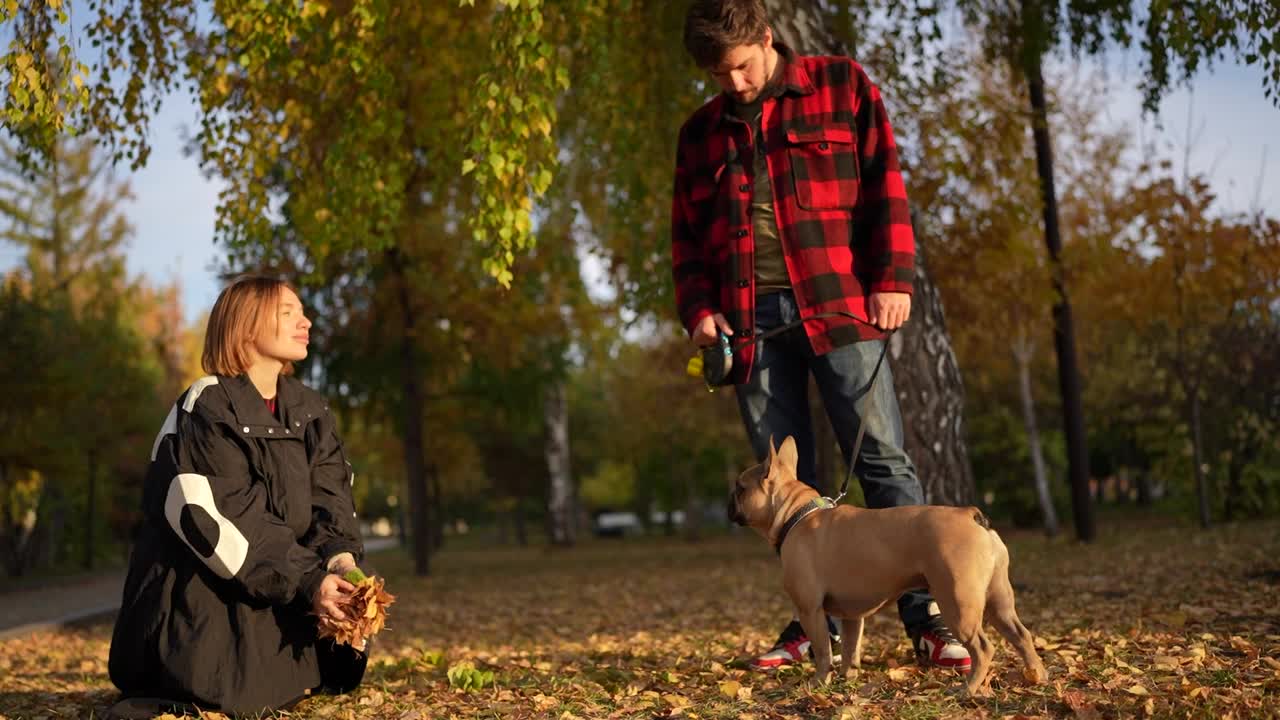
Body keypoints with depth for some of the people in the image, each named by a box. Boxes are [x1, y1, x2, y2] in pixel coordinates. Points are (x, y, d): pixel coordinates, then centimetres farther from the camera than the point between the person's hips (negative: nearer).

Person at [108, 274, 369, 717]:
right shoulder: (206, 407, -14)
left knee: (340, 665, -1)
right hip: (197, 595, -7)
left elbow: (332, 503, -4)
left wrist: (342, 563, -25)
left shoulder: (311, 411, 6)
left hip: (275, 595, 7)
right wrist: (307, 582, -30)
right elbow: (218, 519, -23)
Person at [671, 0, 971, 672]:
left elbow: (884, 182, 3)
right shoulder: (701, 132, 18)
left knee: (883, 461, -7)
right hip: (750, 320, 3)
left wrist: (892, 279, -7)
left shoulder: (841, 86, 9)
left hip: (837, 307, -3)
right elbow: (686, 233, 19)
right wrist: (698, 308, 3)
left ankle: (926, 620, -5)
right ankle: (815, 621, 10)